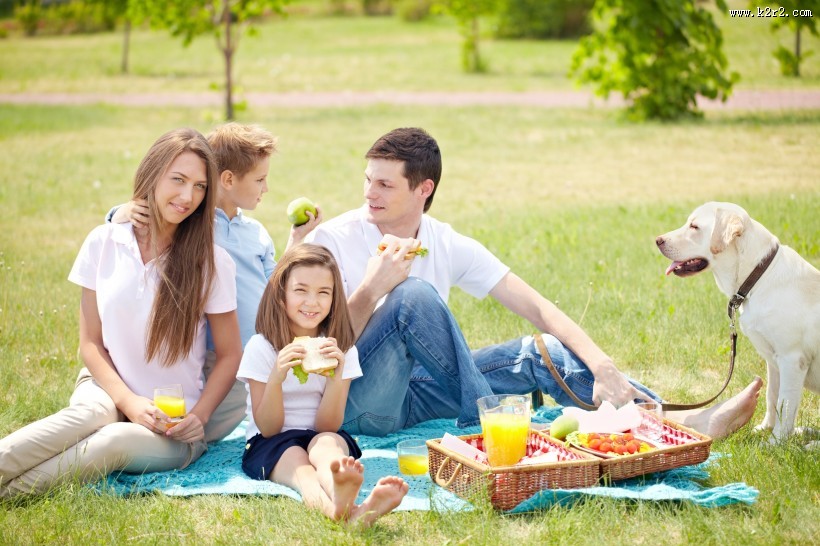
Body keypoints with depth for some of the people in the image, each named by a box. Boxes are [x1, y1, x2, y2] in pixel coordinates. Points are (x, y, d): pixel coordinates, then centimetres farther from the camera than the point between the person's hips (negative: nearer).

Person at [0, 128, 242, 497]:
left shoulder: (211, 263, -4)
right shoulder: (104, 243, 0)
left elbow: (229, 355, 3)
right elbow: (90, 342, 4)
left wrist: (199, 417, -12)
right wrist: (130, 402, -12)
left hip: (172, 429, -1)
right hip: (107, 389, 1)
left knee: (119, 439, -36)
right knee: (92, 412, -36)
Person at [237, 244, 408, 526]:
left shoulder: (342, 349, 3)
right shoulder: (261, 347, -4)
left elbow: (327, 426, -4)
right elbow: (268, 428, -8)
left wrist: (336, 376, -22)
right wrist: (277, 376, -26)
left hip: (323, 437, 2)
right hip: (271, 443, -2)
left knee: (326, 443, -33)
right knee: (296, 461, -35)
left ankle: (344, 500, -70)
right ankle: (335, 507, -72)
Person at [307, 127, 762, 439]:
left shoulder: (448, 245, 3)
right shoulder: (332, 240, -9)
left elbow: (537, 308, -4)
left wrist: (603, 368, -18)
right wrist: (371, 289, -28)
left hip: (414, 393, 5)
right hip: (353, 400, -4)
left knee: (539, 352, -12)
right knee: (414, 294, -30)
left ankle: (682, 422, -19)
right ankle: (484, 421, -24)